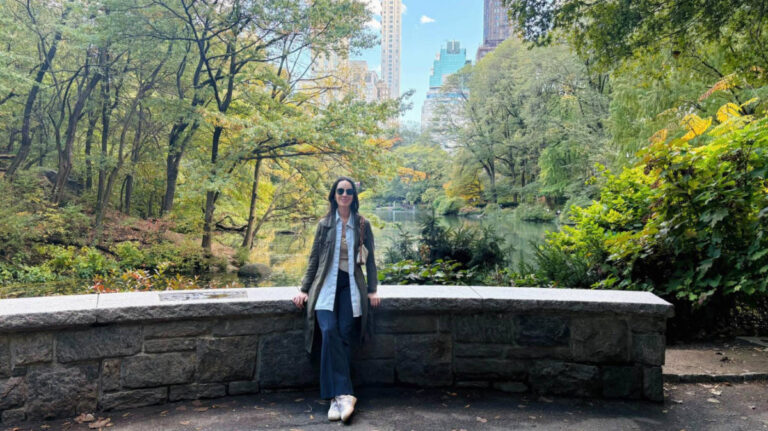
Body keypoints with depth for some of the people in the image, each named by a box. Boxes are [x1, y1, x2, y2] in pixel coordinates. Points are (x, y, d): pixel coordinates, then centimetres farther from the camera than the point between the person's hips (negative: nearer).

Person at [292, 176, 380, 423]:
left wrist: (372, 289, 3)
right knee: (329, 332, -24)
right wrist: (304, 289, 6)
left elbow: (369, 258, 11)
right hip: (326, 284, 0)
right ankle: (344, 393, -24)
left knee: (344, 335, -17)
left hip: (350, 284, 0)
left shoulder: (363, 225, 8)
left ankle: (337, 396, -12)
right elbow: (314, 258, 11)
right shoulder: (324, 224, 9)